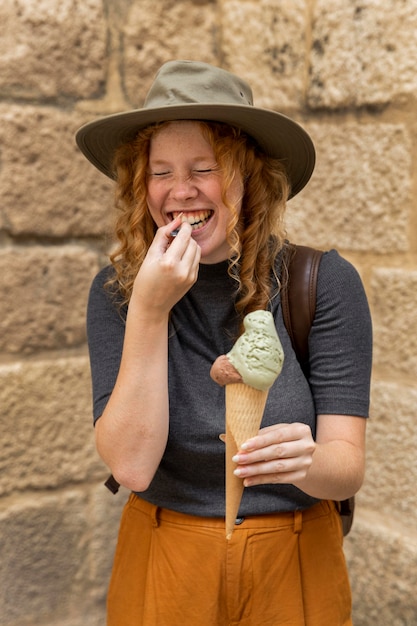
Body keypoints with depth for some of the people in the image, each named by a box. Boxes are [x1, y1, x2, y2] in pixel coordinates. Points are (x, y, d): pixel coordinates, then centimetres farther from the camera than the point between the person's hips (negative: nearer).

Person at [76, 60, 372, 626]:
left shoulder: (325, 282, -15)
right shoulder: (116, 292, -10)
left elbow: (349, 469, -15)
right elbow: (131, 466, -18)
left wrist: (302, 460, -37)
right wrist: (149, 309, -26)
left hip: (295, 564, 0)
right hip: (165, 562, 1)